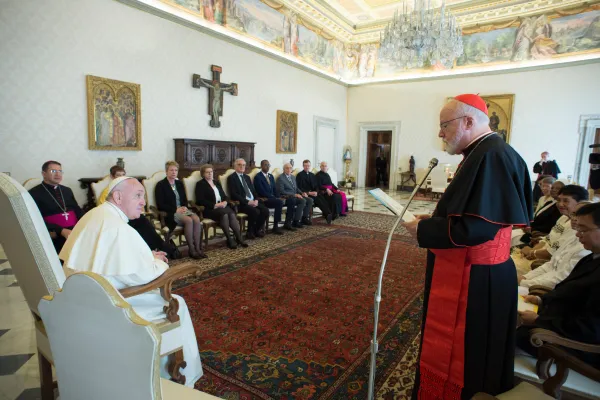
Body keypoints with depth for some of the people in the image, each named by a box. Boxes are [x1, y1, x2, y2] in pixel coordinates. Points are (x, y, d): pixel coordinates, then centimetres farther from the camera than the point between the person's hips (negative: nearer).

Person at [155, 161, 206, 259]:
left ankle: (198, 248, -24)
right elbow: (160, 205, -7)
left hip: (182, 210, 5)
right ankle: (191, 250, -24)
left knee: (197, 219, -27)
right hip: (169, 213, -5)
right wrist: (176, 209, -16)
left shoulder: (179, 183, 19)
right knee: (189, 220, -33)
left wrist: (184, 207, -3)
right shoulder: (161, 185, 1)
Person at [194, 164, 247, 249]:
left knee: (232, 214, -27)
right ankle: (229, 240, -31)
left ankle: (239, 238, -32)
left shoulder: (217, 183, 25)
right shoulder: (200, 184, 6)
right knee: (224, 214, -34)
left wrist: (225, 202, -5)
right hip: (209, 209, -5)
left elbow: (224, 196, 20)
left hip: (222, 206, 5)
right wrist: (215, 205, -17)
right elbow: (200, 200, -8)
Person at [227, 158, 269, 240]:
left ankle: (257, 230, 2)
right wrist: (247, 201, -19)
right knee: (255, 211, -30)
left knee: (265, 210, -17)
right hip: (242, 203, -7)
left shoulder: (247, 177, 22)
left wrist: (256, 200, -3)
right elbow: (234, 194, -13)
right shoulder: (231, 178, -2)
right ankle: (250, 232, -8)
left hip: (253, 201, 7)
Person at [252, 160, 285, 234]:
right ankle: (275, 227, -26)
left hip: (273, 198, 8)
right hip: (264, 200, -8)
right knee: (279, 202, -33)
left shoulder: (271, 176, 18)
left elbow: (275, 189, 16)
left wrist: (277, 197, -4)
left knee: (291, 201, -11)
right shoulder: (258, 177, -7)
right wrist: (273, 197, -19)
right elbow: (262, 192, -16)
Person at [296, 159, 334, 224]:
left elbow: (316, 185, 17)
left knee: (323, 198, -27)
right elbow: (299, 188, -4)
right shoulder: (299, 175, 4)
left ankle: (327, 215, -39)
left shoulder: (312, 175, 23)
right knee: (318, 199, -32)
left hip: (314, 193, 5)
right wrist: (309, 192, -16)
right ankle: (328, 214, -42)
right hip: (306, 194, -5)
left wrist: (316, 192, -6)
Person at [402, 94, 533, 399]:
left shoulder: (491, 157, -23)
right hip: (470, 275, 10)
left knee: (454, 356, 7)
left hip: (472, 282, -10)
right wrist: (433, 219, 8)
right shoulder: (483, 154, 10)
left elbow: (475, 227, -29)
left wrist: (423, 229, -16)